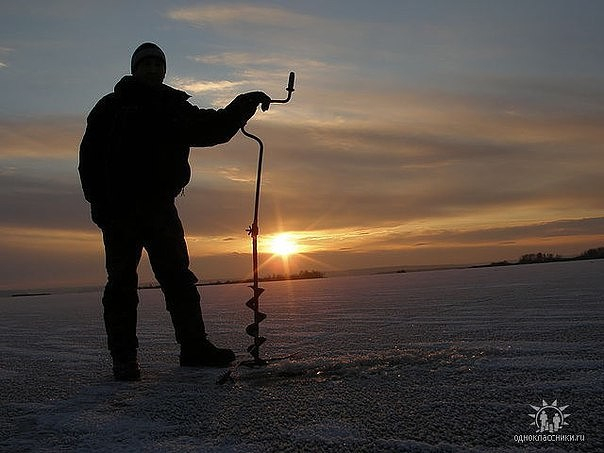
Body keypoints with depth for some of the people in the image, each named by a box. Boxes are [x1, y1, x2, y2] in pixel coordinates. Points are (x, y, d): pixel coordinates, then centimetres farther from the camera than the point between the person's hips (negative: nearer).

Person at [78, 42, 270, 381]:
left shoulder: (175, 107, 19)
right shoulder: (112, 106, 8)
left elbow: (213, 128, 19)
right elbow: (90, 156, 0)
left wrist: (244, 105, 5)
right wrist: (100, 203, -13)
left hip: (160, 207, 3)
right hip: (120, 209, -3)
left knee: (179, 278, 1)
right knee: (122, 282, -3)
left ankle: (194, 347, 6)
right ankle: (124, 358, 3)